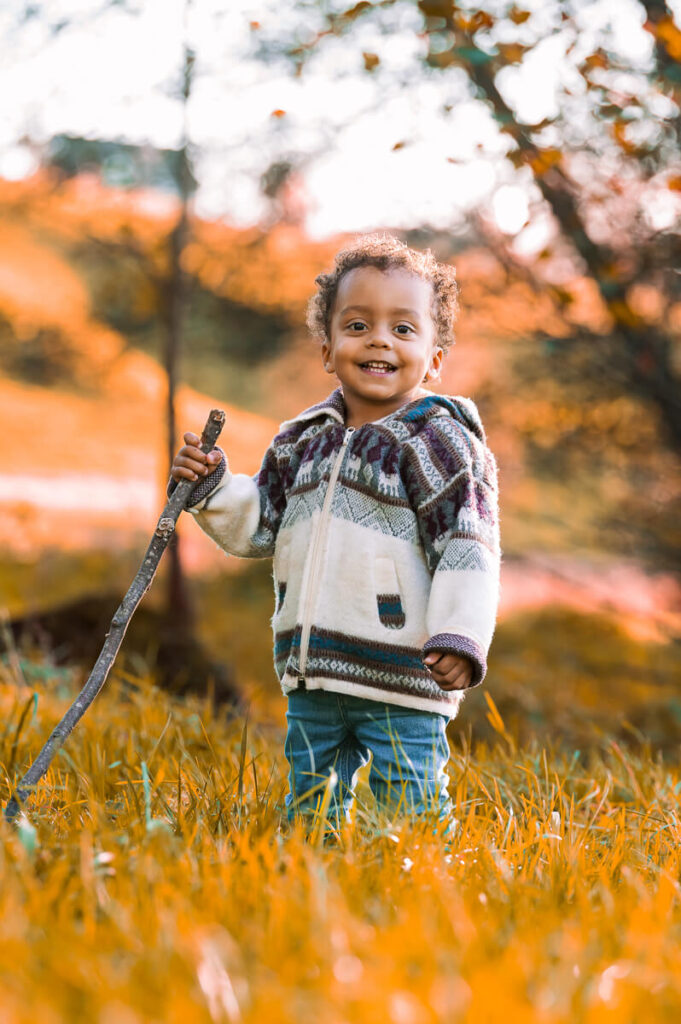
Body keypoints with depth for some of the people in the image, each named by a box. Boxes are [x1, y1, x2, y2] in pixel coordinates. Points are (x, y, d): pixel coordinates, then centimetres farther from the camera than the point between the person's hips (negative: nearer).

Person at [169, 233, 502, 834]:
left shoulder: (438, 440, -8)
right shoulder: (303, 439, 11)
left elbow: (467, 547, -13)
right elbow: (258, 527, 19)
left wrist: (460, 638, -24)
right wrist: (213, 487, 2)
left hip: (400, 678, -6)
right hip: (312, 675, 6)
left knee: (413, 816, -2)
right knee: (309, 812, 17)